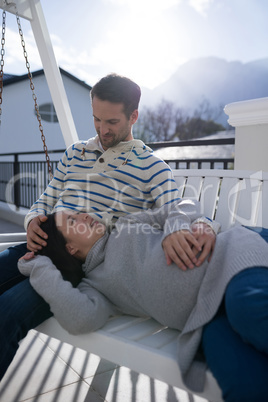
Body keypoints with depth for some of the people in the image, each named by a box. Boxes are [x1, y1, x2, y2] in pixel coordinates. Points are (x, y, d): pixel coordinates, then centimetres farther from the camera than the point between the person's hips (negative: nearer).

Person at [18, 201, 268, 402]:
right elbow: (81, 318, -9)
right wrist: (39, 266, 5)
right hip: (205, 318, 0)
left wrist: (175, 229, -7)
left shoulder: (126, 225, 19)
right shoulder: (93, 286, 15)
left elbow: (186, 206, 17)